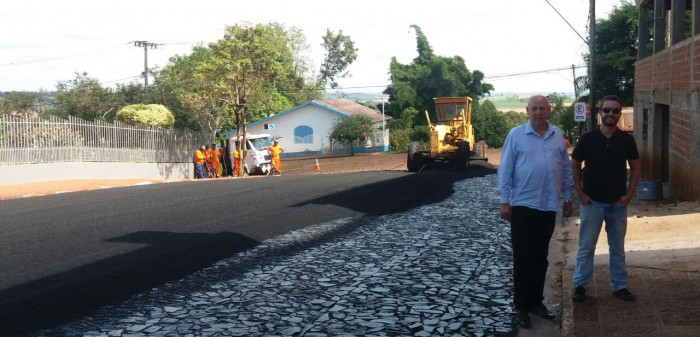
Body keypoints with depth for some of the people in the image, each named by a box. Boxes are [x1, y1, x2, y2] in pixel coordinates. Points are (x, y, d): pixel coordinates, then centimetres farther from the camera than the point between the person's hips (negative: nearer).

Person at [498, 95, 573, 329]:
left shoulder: (557, 136, 7)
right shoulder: (516, 135, -5)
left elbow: (566, 168, 14)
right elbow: (505, 170, -6)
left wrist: (567, 197, 13)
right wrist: (504, 201, -10)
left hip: (549, 206, 4)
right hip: (523, 205, -4)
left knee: (540, 258, 12)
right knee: (523, 259, 1)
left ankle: (536, 301, 23)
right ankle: (522, 307, 8)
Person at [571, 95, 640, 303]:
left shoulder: (626, 140, -1)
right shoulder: (588, 138, -7)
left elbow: (635, 168, 7)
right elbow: (574, 166, 0)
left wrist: (629, 194, -2)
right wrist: (580, 194, -6)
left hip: (618, 203, 2)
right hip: (592, 202, -2)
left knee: (618, 247, 12)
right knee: (586, 246, 3)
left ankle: (619, 286, 24)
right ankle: (580, 285, 15)